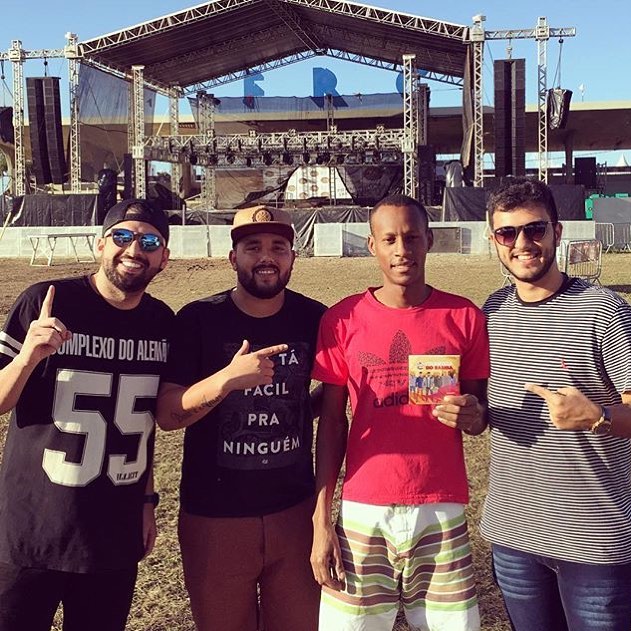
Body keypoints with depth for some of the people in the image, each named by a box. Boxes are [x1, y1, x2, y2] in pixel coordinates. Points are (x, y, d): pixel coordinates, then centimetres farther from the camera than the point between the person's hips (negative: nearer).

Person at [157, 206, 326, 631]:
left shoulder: (315, 319, -3)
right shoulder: (198, 320, -8)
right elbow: (166, 414, -14)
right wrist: (227, 378, -29)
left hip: (295, 511, 2)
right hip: (214, 516, -1)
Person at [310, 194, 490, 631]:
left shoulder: (465, 317, 0)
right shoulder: (342, 320, -1)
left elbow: (479, 411, 9)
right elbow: (331, 422, 2)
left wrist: (472, 416, -16)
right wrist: (321, 521, -1)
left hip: (443, 512, 1)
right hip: (363, 513, 0)